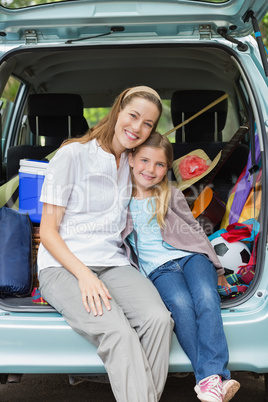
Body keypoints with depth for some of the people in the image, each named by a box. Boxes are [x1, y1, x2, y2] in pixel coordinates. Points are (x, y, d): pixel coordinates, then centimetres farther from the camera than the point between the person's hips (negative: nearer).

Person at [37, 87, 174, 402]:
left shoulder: (134, 166, 17)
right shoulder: (73, 155, 0)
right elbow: (48, 231, -3)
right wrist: (83, 274, -18)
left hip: (113, 264, 5)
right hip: (62, 266, -4)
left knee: (158, 319, -27)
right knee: (118, 333, -32)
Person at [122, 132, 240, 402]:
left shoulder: (172, 196, 16)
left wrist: (216, 269, 17)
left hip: (191, 255, 1)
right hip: (157, 267, -1)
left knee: (206, 298, -30)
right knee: (180, 303, -32)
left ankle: (213, 375, -38)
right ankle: (208, 379, -36)